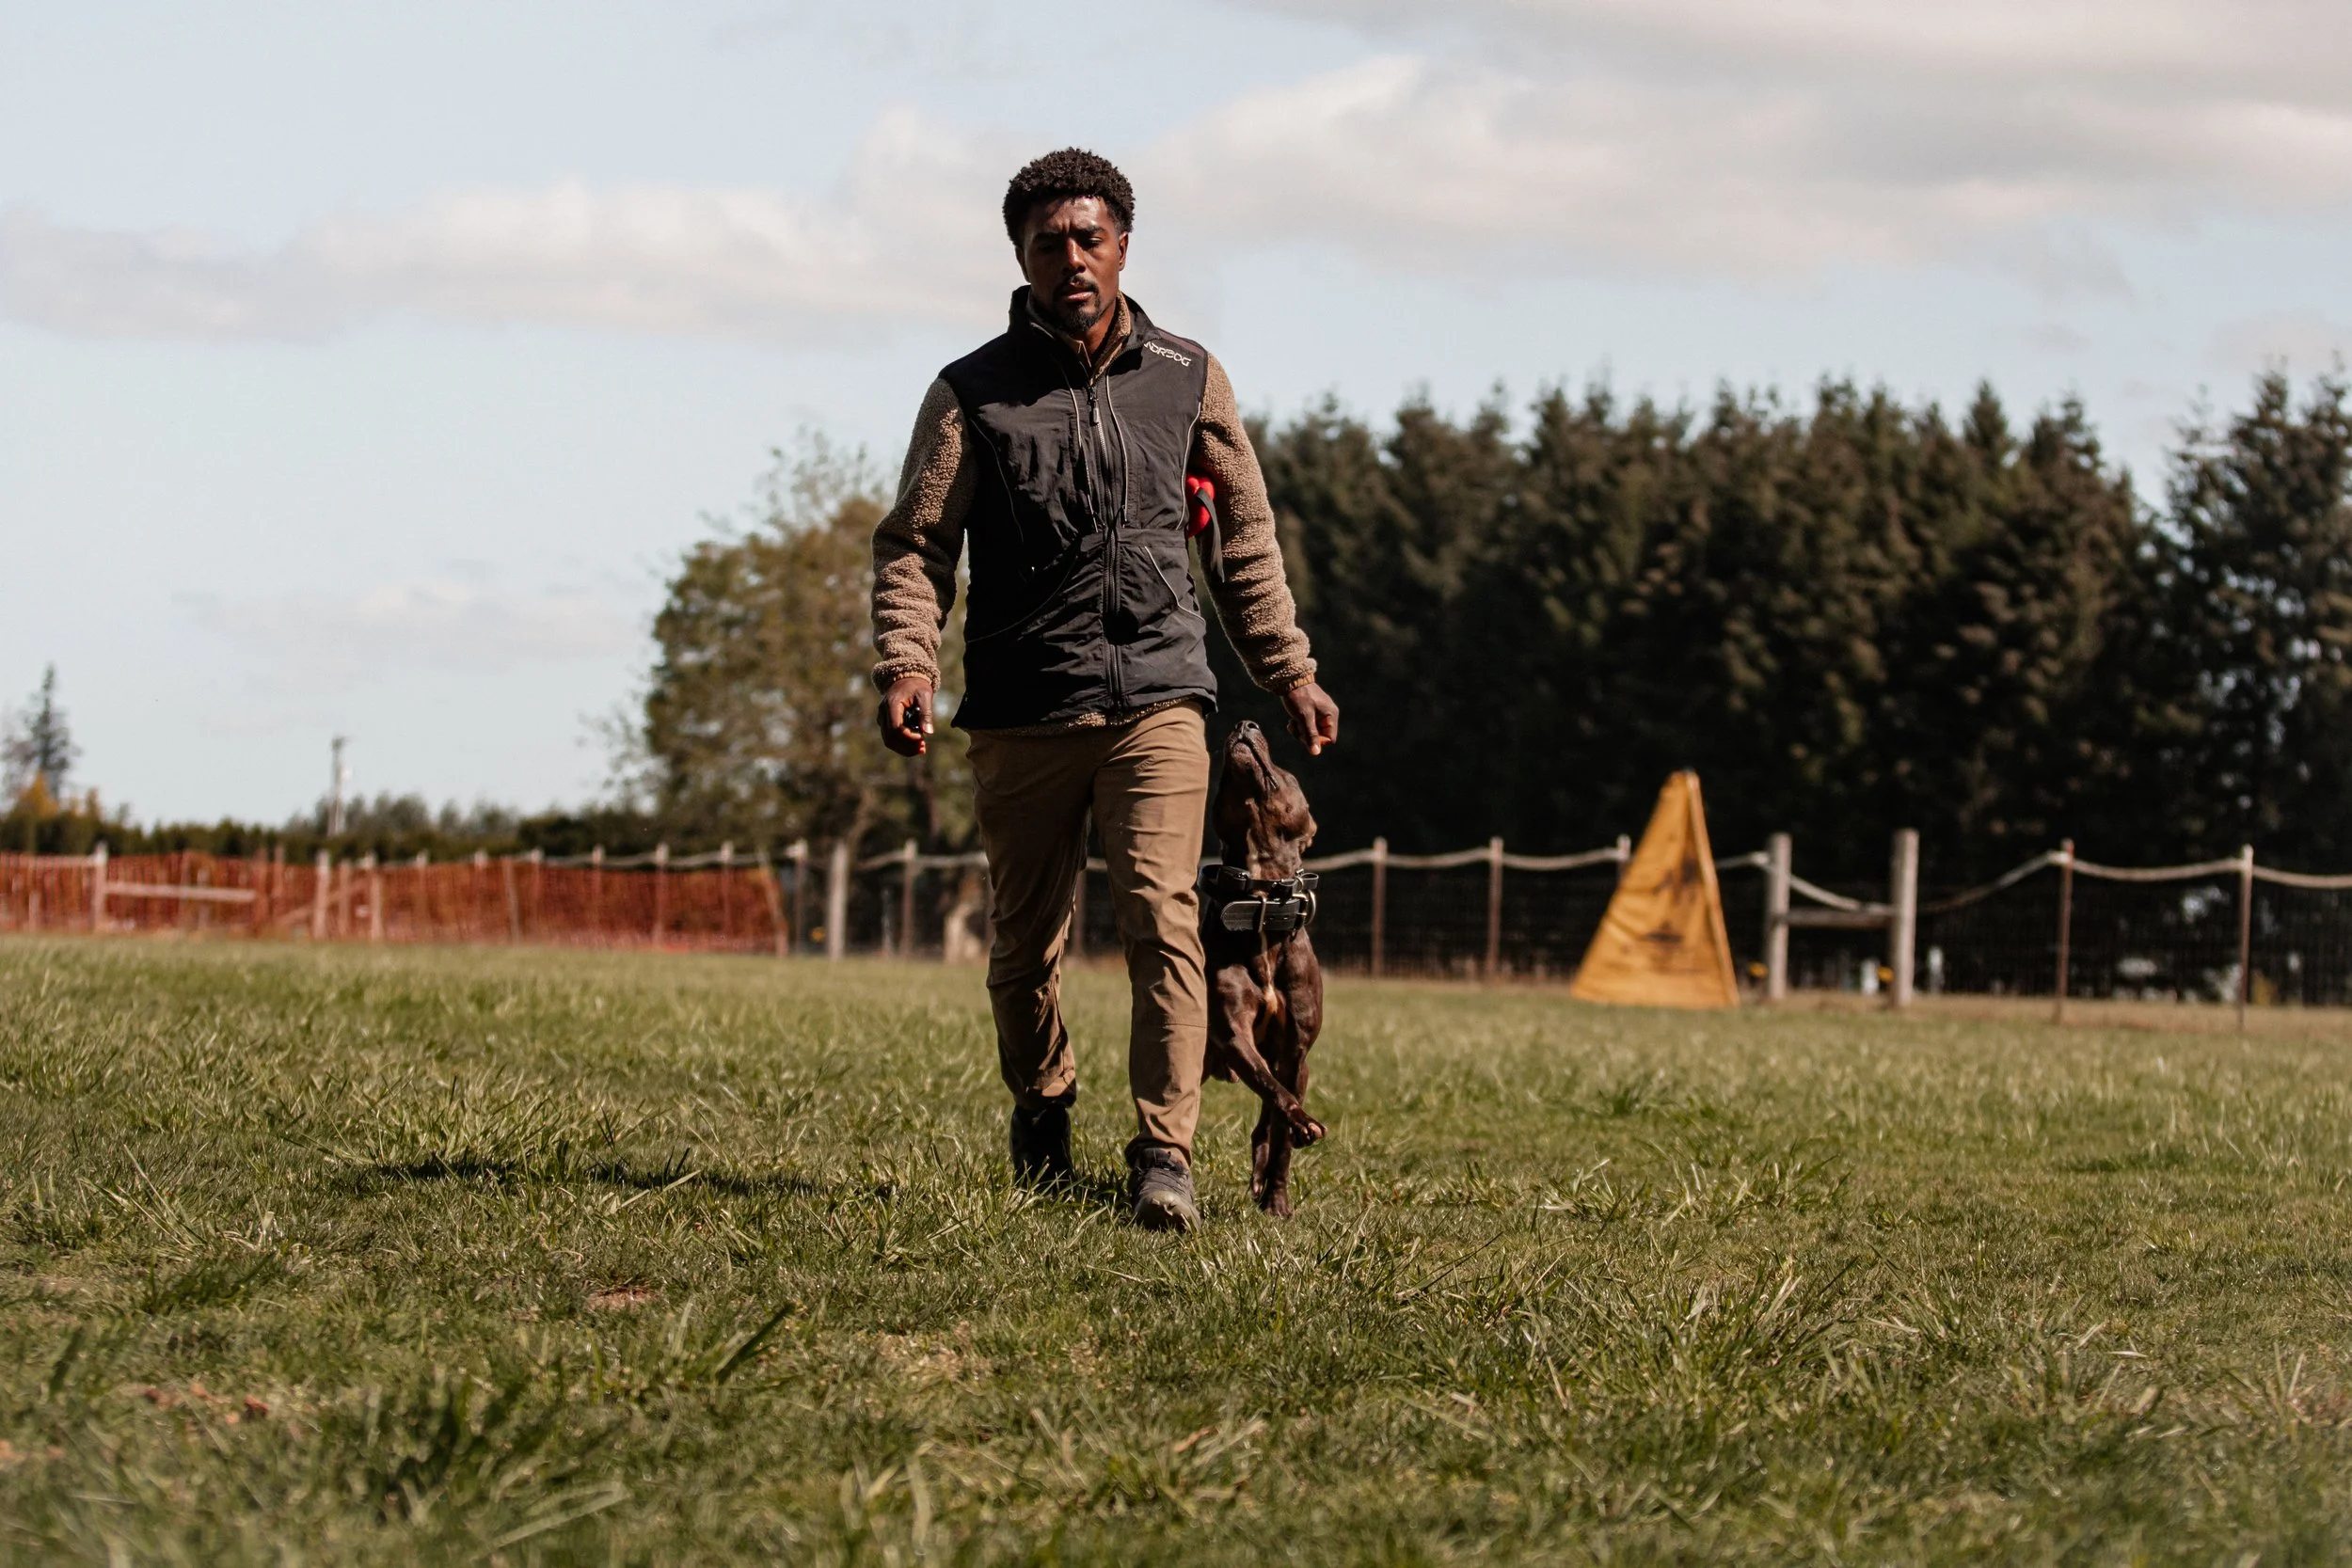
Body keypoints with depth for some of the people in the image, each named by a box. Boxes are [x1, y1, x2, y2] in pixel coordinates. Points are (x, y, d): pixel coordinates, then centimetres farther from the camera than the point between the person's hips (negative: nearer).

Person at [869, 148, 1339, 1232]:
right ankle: (1041, 1107, 34)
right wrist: (907, 662, -15)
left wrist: (1290, 672, 13)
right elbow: (913, 542, 1)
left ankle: (1165, 1155, -15)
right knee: (1026, 940, 9)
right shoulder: (973, 394, 4)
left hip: (1157, 697, 0)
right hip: (1021, 714, 0)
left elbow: (1243, 540, 17)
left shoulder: (1187, 380, 10)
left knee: (1162, 918, -15)